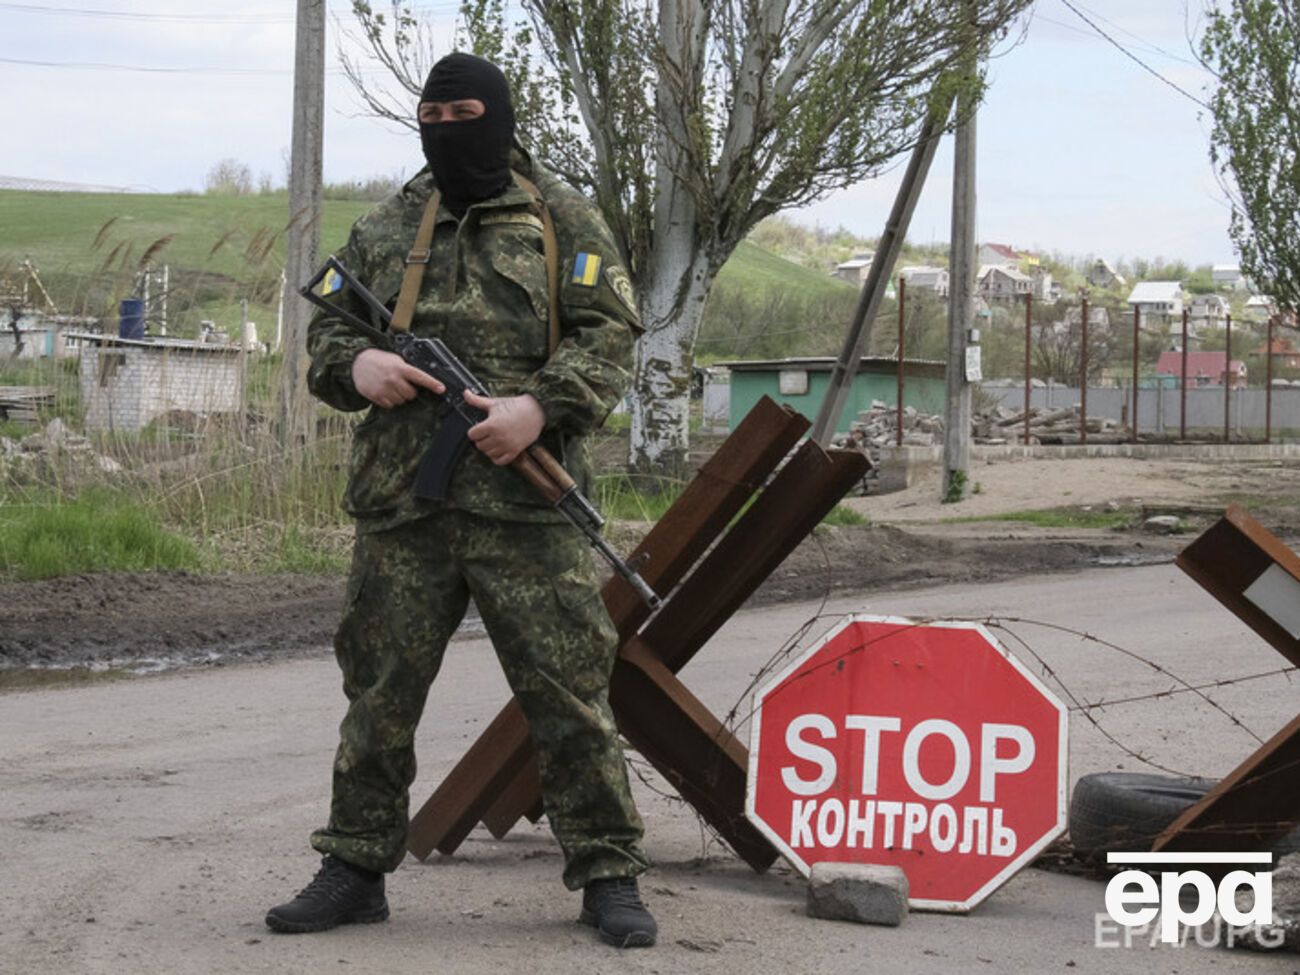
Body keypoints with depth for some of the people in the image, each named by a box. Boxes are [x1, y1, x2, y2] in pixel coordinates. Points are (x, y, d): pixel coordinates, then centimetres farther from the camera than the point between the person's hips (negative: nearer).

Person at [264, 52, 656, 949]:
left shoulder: (562, 219, 5)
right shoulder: (386, 228, 15)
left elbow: (609, 334, -2)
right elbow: (325, 329, 18)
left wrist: (540, 407, -18)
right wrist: (356, 363, -6)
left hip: (526, 506, -3)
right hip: (400, 507, 3)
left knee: (568, 693, -2)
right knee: (379, 696, 9)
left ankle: (608, 875, 6)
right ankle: (356, 869, 20)